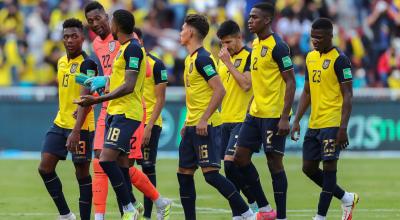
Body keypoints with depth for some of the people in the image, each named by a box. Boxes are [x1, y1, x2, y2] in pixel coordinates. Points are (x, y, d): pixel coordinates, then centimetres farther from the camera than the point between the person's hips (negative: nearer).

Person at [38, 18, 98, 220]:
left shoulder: (87, 64, -15)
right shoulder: (62, 61, 11)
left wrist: (76, 130, -31)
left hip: (80, 127, -8)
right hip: (60, 124, 8)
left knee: (82, 173, -1)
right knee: (45, 167, -1)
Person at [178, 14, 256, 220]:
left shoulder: (202, 58, -14)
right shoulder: (190, 59, 16)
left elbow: (219, 90, -20)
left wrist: (204, 119, -24)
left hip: (206, 126, -10)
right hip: (193, 126, 10)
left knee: (211, 173, -14)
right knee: (184, 173, 9)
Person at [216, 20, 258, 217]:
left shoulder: (250, 56, -8)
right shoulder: (224, 59, 15)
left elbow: (246, 84, -20)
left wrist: (228, 63, -17)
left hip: (242, 119, -8)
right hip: (226, 120, 8)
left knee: (230, 161, -18)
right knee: (230, 166, 6)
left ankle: (253, 202, -5)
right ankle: (238, 212, 12)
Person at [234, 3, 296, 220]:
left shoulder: (277, 46, -15)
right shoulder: (256, 44, 12)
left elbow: (290, 82, -16)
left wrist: (285, 118, -21)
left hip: (274, 115, -9)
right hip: (255, 113, 9)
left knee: (274, 162, -4)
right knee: (241, 157, 6)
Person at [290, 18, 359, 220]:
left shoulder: (339, 60, -10)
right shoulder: (311, 57, 13)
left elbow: (348, 95, -13)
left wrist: (343, 127, -21)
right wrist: (297, 120, 12)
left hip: (332, 124, -8)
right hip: (314, 125, 8)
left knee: (328, 167, -6)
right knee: (308, 167, 9)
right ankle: (346, 198, 24)